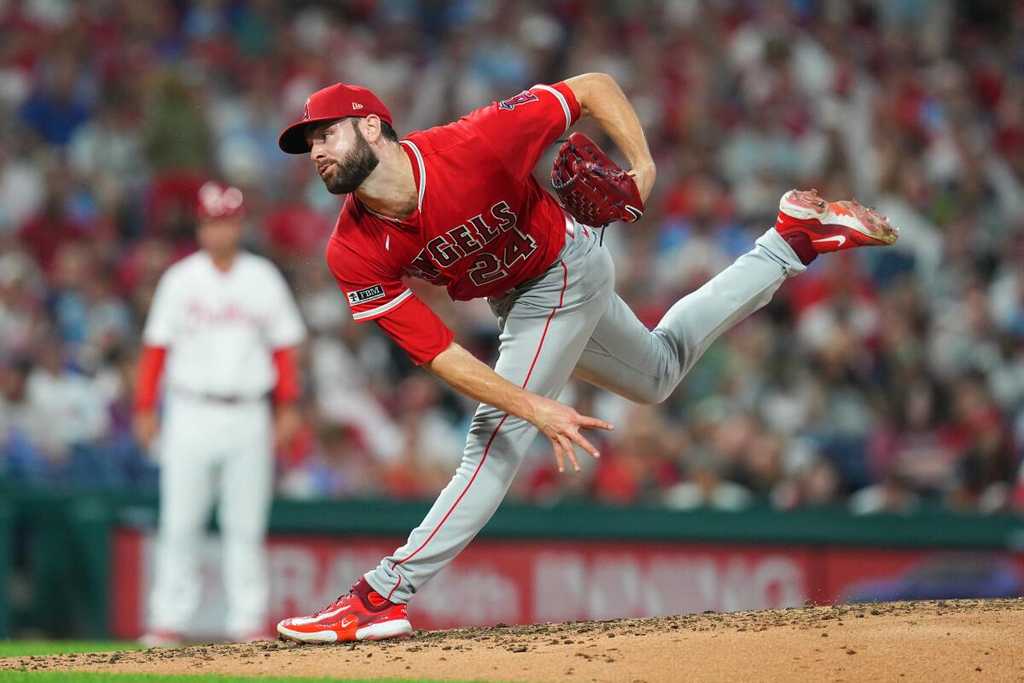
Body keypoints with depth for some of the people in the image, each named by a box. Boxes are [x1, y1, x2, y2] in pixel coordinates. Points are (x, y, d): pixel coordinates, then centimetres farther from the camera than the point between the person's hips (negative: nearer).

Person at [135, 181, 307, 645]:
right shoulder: (181, 279, 4)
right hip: (192, 413, -1)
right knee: (179, 522, -4)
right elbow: (156, 346, 4)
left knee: (246, 524, 1)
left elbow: (284, 345, 10)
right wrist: (144, 407, -3)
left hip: (249, 415, 1)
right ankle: (169, 620, 0)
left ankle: (248, 621, 4)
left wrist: (288, 407, 3)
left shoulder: (263, 279, 7)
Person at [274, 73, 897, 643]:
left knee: (498, 434, -15)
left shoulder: (469, 148, -36)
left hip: (564, 270, -6)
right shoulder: (355, 256, -23)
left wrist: (642, 167, -37)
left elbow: (593, 88, -26)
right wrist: (534, 409, -35)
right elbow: (440, 355, -25)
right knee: (660, 374, 26)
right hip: (518, 295, 6)